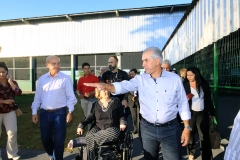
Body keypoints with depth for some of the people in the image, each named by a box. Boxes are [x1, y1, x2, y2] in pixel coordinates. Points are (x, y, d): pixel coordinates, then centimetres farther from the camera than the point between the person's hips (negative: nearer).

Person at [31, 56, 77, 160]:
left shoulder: (65, 79, -6)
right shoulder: (42, 79, 6)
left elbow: (71, 97, -5)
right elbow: (37, 97, 10)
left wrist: (70, 112, -10)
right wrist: (34, 112, 8)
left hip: (59, 113, -4)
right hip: (44, 113, 4)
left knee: (59, 140, 5)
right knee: (45, 139, 18)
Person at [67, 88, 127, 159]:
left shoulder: (116, 101, 3)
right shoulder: (96, 104, 7)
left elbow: (121, 115, 8)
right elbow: (91, 117, 13)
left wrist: (122, 123, -12)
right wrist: (81, 125, 0)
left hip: (112, 128, -1)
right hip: (98, 128, 2)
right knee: (89, 135, -31)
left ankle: (77, 141, -33)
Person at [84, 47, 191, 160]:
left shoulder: (175, 79, -5)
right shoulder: (140, 79, -2)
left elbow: (183, 104, 0)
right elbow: (124, 86, -17)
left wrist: (187, 127, -1)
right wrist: (105, 86, -36)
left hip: (170, 129, -1)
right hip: (147, 128, 2)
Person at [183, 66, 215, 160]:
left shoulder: (204, 84, 0)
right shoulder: (184, 85, -4)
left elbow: (208, 99, 7)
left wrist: (212, 112, 9)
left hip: (203, 113, 1)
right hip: (190, 113, 0)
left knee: (204, 136, 3)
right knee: (190, 134, 10)